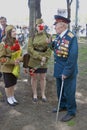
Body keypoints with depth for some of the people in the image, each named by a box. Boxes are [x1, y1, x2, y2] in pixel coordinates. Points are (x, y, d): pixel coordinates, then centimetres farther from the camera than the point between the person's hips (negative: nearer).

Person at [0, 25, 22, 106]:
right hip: (7, 68, -6)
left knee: (13, 83, 15)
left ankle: (12, 97, 31)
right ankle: (9, 98, 25)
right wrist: (12, 61, -25)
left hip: (15, 67, 6)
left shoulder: (16, 43, 4)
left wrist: (19, 59, -4)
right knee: (8, 84, 7)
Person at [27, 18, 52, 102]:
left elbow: (49, 49, -5)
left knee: (43, 78, 11)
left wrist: (45, 59, -16)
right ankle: (34, 94, 24)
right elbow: (30, 49, -12)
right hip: (33, 61, 0)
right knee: (34, 78, 9)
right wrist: (40, 57, -20)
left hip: (44, 61, 1)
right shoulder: (32, 37, -2)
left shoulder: (48, 36, 0)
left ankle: (43, 94, 26)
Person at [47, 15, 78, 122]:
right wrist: (51, 43, -2)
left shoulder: (72, 38, -22)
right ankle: (63, 106, 43)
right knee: (60, 90, 22)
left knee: (68, 92, 7)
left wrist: (66, 72, -21)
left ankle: (71, 112, 25)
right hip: (58, 69, 8)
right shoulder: (58, 36, 2)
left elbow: (73, 57, -23)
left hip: (68, 71, -8)